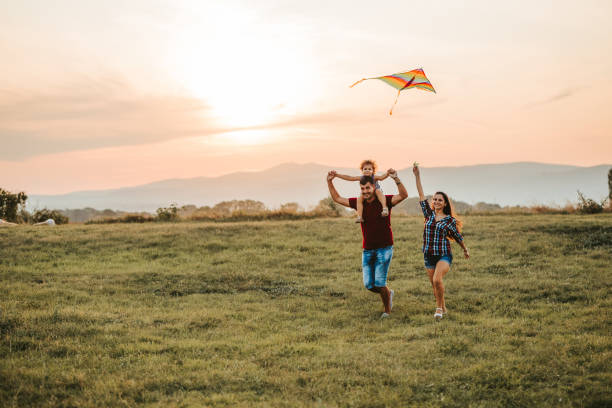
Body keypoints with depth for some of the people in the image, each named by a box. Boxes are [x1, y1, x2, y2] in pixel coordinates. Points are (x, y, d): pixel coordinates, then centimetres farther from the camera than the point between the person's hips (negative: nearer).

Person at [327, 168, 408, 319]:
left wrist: (396, 178, -36)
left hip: (384, 249, -5)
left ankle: (387, 310, 14)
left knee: (379, 283, -9)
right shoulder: (359, 202, 6)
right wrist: (329, 181, 4)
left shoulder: (385, 201, -8)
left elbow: (404, 195, -23)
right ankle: (388, 293, 31)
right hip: (367, 250, 5)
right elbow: (337, 198, 14)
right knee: (369, 284, 0)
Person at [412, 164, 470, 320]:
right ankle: (443, 308, 28)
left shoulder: (450, 220, -1)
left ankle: (439, 307, -7)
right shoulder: (429, 214, 6)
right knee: (435, 285, 9)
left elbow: (458, 236, 12)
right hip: (429, 255, 4)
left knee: (437, 280, -25)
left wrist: (465, 249, 23)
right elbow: (421, 196, 2)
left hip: (444, 255, -4)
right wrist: (417, 176, -3)